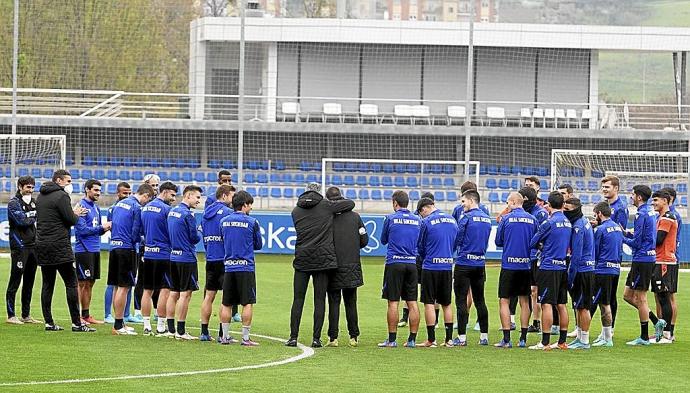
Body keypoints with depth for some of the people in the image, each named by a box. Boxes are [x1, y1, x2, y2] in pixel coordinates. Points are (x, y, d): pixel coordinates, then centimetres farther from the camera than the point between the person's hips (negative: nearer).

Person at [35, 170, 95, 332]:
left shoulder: (40, 197, 16)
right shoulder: (61, 196, -10)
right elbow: (71, 220, -14)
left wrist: (73, 214, 17)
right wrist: (76, 214, 11)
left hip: (42, 246, 8)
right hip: (59, 247, -8)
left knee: (47, 285, 8)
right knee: (71, 283, -4)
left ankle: (49, 322, 6)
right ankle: (76, 323, -7)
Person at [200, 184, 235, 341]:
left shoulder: (206, 213, 12)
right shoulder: (227, 212, -11)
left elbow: (203, 237, 15)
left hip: (210, 259, 7)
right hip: (225, 260, -7)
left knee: (209, 296, 11)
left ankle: (204, 332, 11)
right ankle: (223, 333, -4)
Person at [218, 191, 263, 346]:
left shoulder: (224, 221, 5)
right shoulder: (252, 222, -6)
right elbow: (258, 245, 4)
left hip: (229, 266, 4)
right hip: (246, 267, -4)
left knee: (227, 304, 10)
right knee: (248, 304, 0)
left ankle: (225, 336, 13)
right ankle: (245, 338, -2)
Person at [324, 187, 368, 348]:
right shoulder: (355, 217, 2)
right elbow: (364, 240, 4)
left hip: (334, 266, -3)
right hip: (353, 266, 3)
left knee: (334, 303, 1)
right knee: (351, 303, 10)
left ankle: (333, 337, -3)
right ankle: (353, 337, 8)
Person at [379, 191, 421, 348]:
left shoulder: (390, 219, -3)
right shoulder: (417, 220, 6)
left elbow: (383, 241, 10)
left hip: (395, 264, -3)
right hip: (412, 263, 3)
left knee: (393, 302, -1)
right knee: (412, 303, 5)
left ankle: (392, 339, -2)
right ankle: (412, 339, 5)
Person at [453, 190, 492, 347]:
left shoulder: (466, 217, -11)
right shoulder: (487, 218, 9)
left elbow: (457, 240, -8)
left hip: (464, 264, -6)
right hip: (480, 263, 6)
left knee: (461, 300, -2)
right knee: (480, 300, 12)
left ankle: (462, 337, -4)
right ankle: (484, 336, 12)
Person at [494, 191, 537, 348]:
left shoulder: (506, 219, -7)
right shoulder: (532, 219, 1)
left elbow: (498, 242, 1)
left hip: (509, 264, -3)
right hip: (526, 265, 3)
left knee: (504, 301, 2)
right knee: (524, 301, 11)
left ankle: (506, 339, -4)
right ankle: (523, 339, 11)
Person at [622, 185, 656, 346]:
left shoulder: (641, 215, -16)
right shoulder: (651, 212, 13)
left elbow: (636, 242, -16)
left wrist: (622, 238, 0)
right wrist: (627, 233, 12)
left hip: (641, 259, -10)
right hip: (649, 258, 10)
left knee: (640, 298, -2)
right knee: (628, 295, 14)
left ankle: (644, 337, 3)